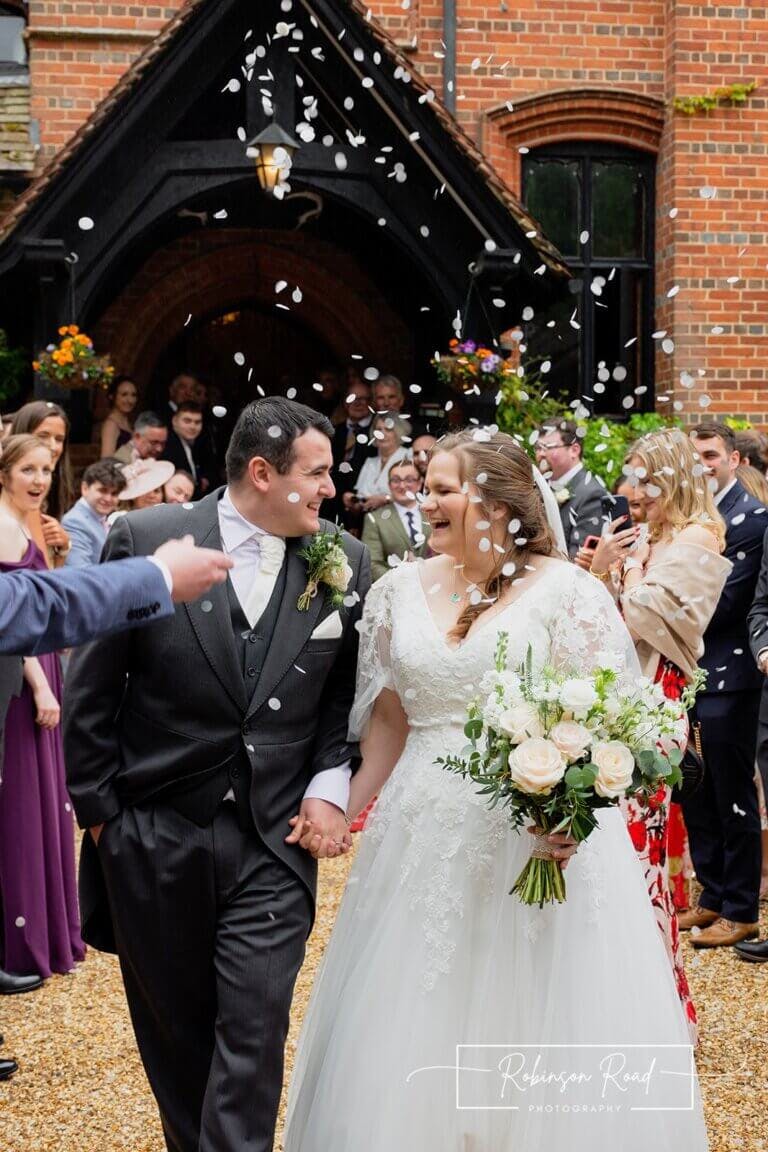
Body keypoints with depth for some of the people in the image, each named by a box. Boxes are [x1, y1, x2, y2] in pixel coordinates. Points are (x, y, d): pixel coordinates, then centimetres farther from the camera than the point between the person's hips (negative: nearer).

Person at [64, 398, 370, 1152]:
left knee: (254, 1028, -3)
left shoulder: (345, 563, -2)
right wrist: (96, 808, -1)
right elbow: (91, 688, -2)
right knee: (172, 1028, 16)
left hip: (275, 840, 0)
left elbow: (349, 694, 8)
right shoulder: (146, 539, -9)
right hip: (152, 836, 0)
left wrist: (332, 784, -4)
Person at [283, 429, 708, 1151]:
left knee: (533, 1023, 5)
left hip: (540, 836, -4)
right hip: (423, 839, 4)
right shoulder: (401, 590, 7)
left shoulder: (566, 591, -7)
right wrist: (338, 811, 9)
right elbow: (389, 720, 13)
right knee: (416, 1028, 11)